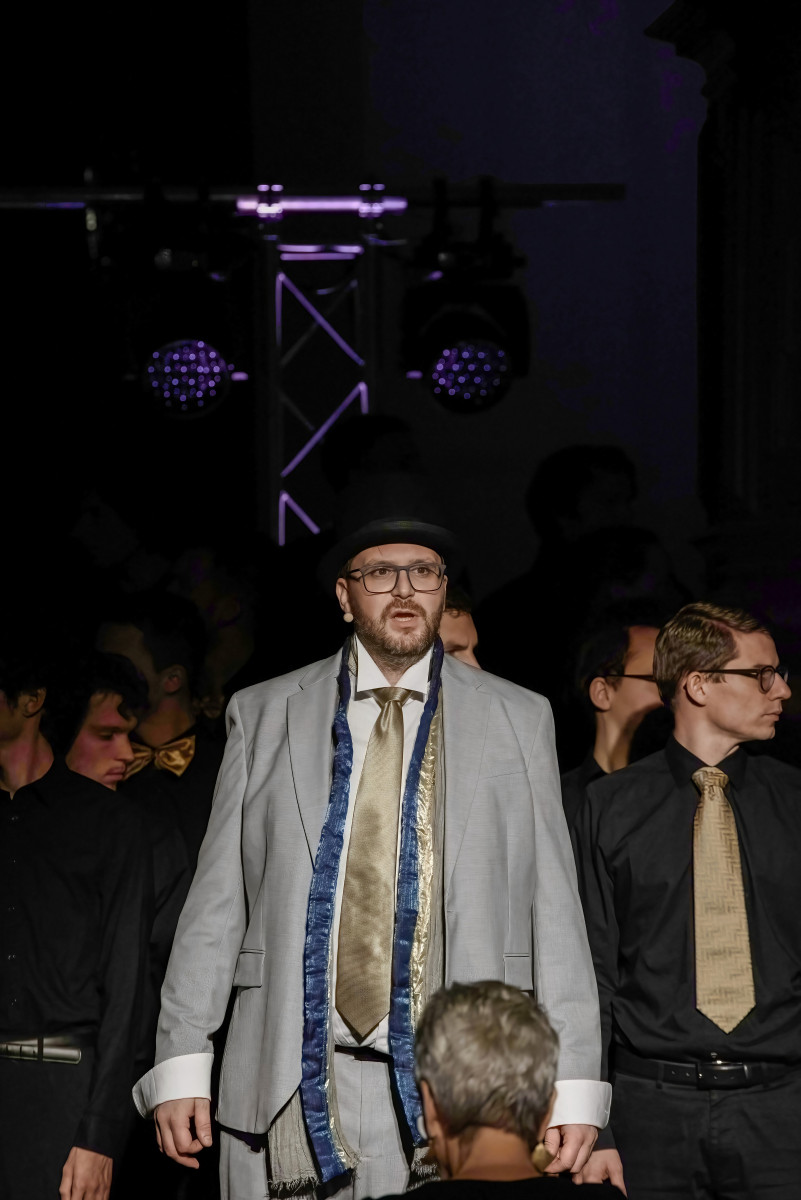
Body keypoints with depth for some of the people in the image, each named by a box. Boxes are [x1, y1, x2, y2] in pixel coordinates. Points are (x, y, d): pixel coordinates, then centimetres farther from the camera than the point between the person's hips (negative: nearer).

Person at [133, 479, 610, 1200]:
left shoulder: (517, 721, 11)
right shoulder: (264, 716, 11)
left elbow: (554, 908, 7)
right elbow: (215, 904, 8)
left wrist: (574, 1088, 0)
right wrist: (181, 1065, -1)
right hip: (296, 1087, 0)